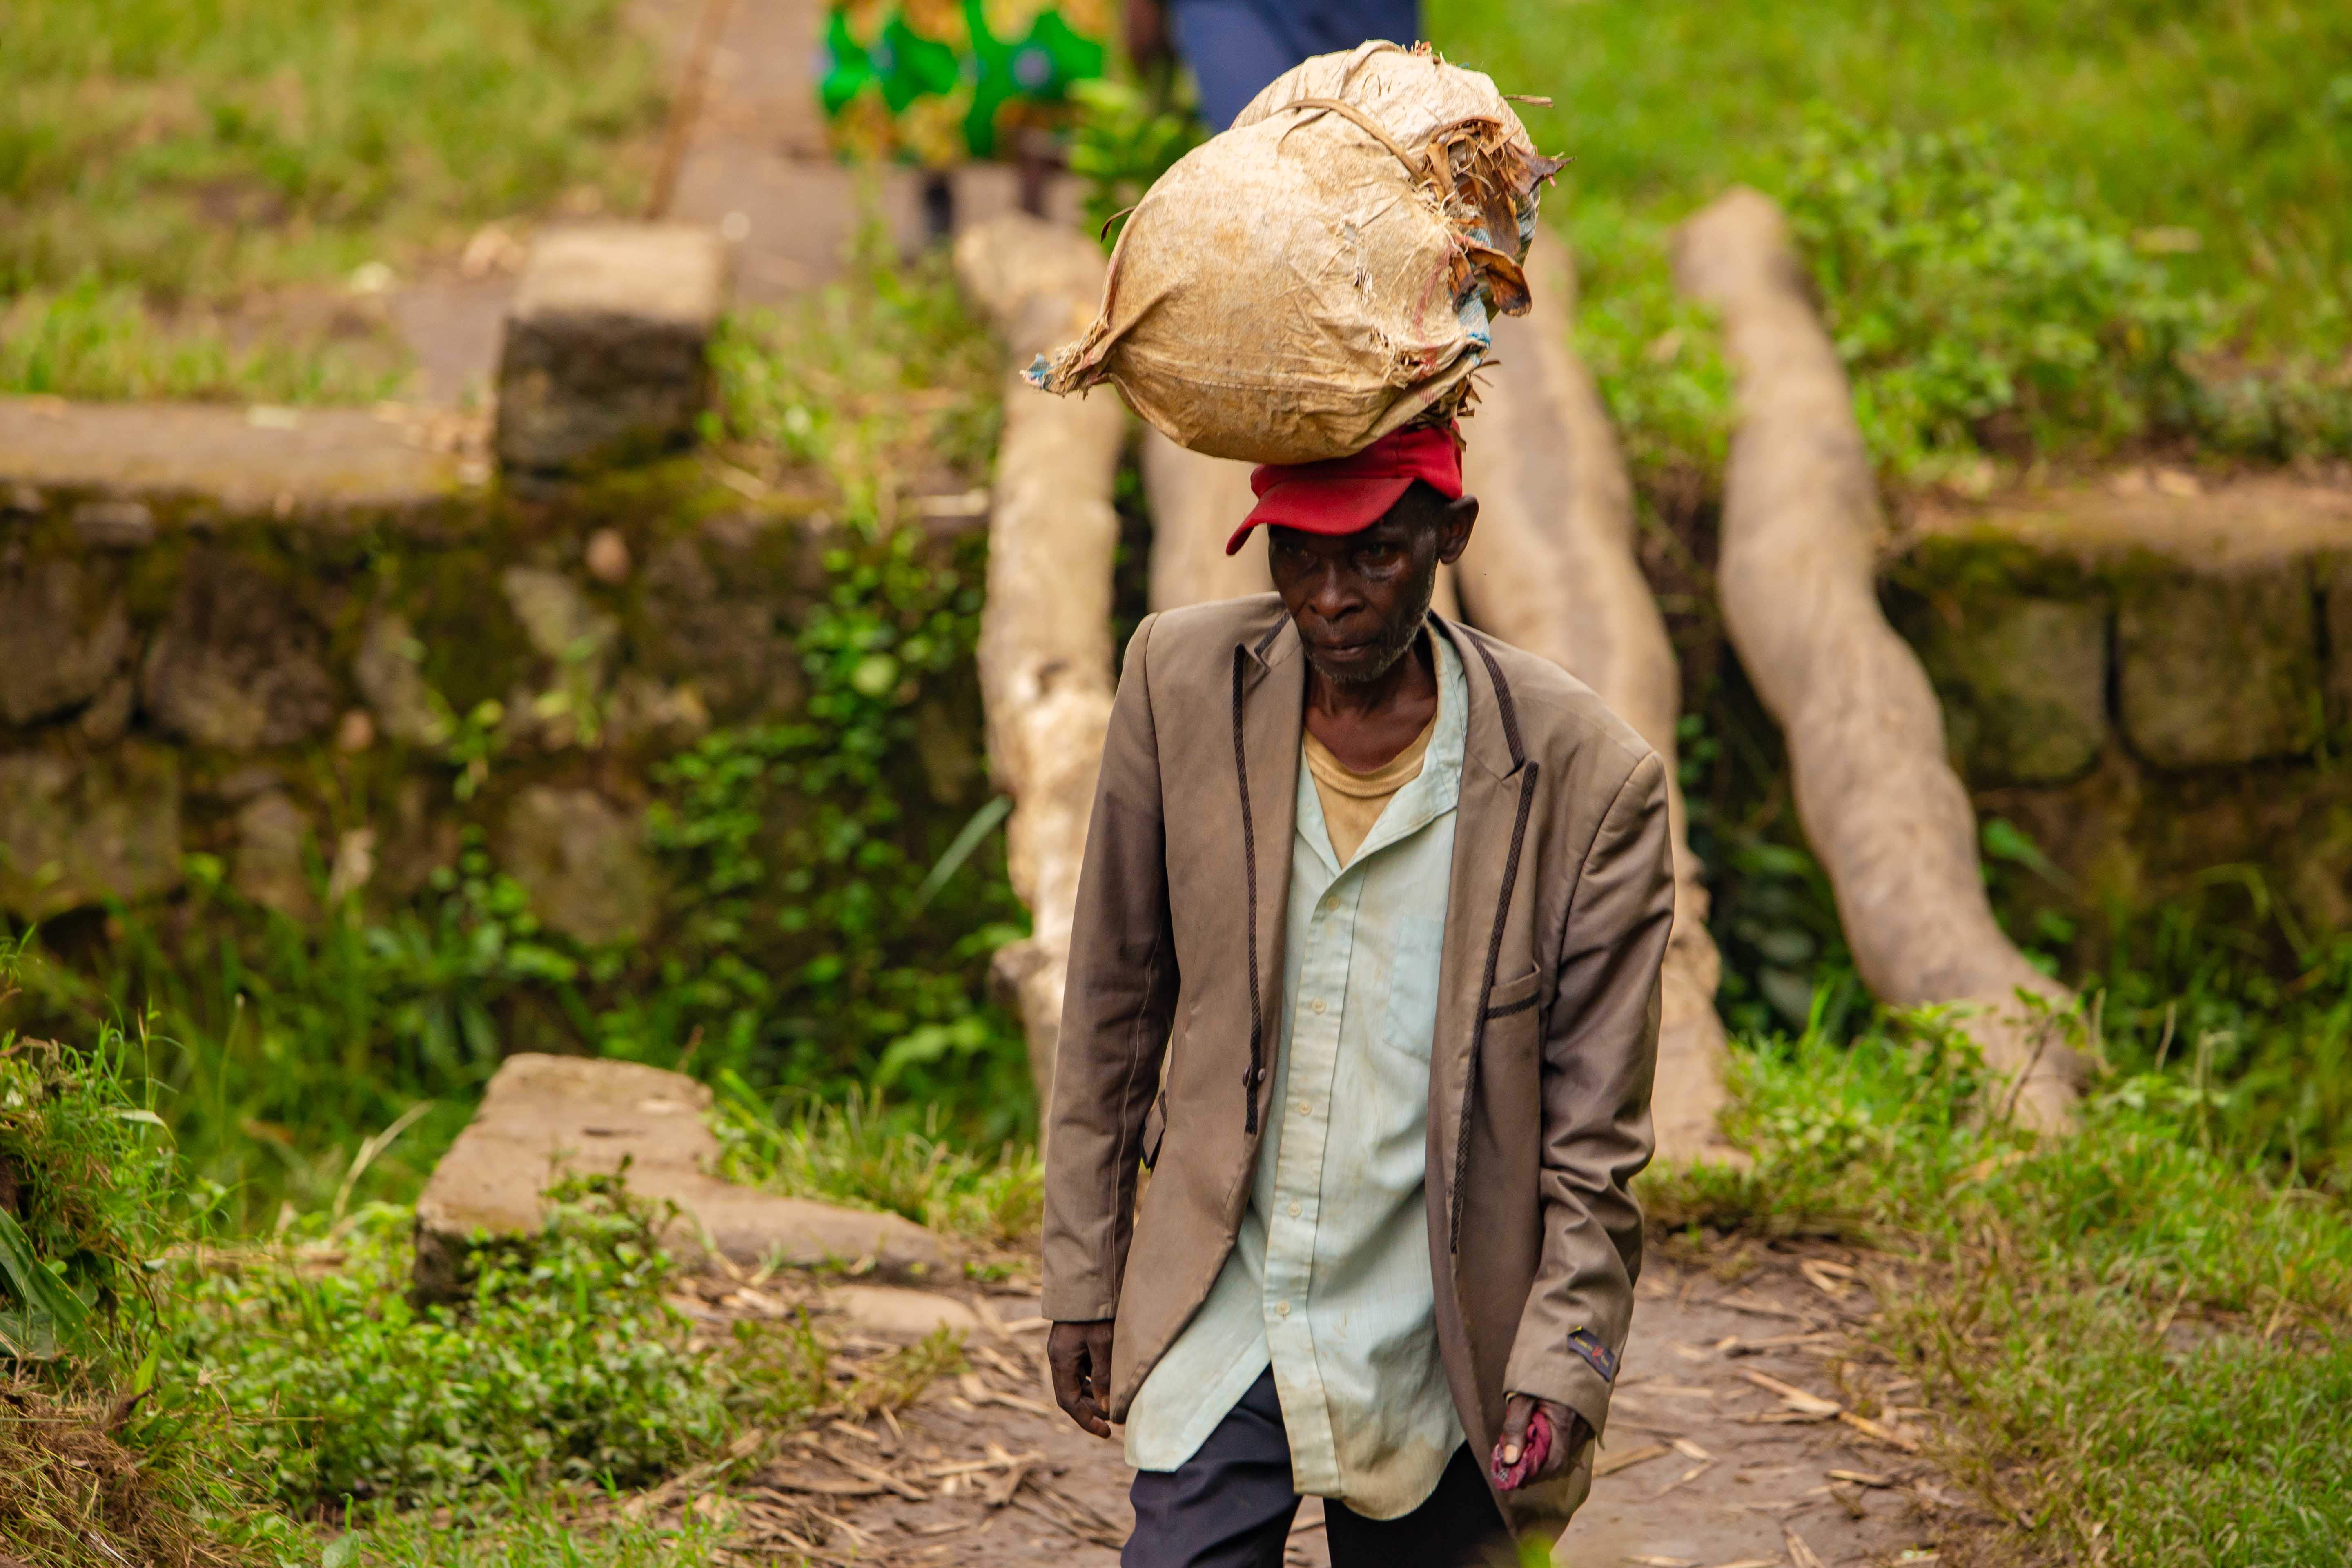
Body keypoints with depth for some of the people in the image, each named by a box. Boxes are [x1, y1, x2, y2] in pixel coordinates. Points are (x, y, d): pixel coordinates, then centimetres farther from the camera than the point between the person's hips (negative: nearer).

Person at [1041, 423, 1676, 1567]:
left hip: (1432, 1347, -1)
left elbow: (1594, 1128, -4)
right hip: (1218, 1320, 1)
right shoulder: (1183, 681, -5)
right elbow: (1114, 1001, 5)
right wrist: (1084, 1272, 7)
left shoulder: (1584, 777, -11)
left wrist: (1563, 1358, -10)